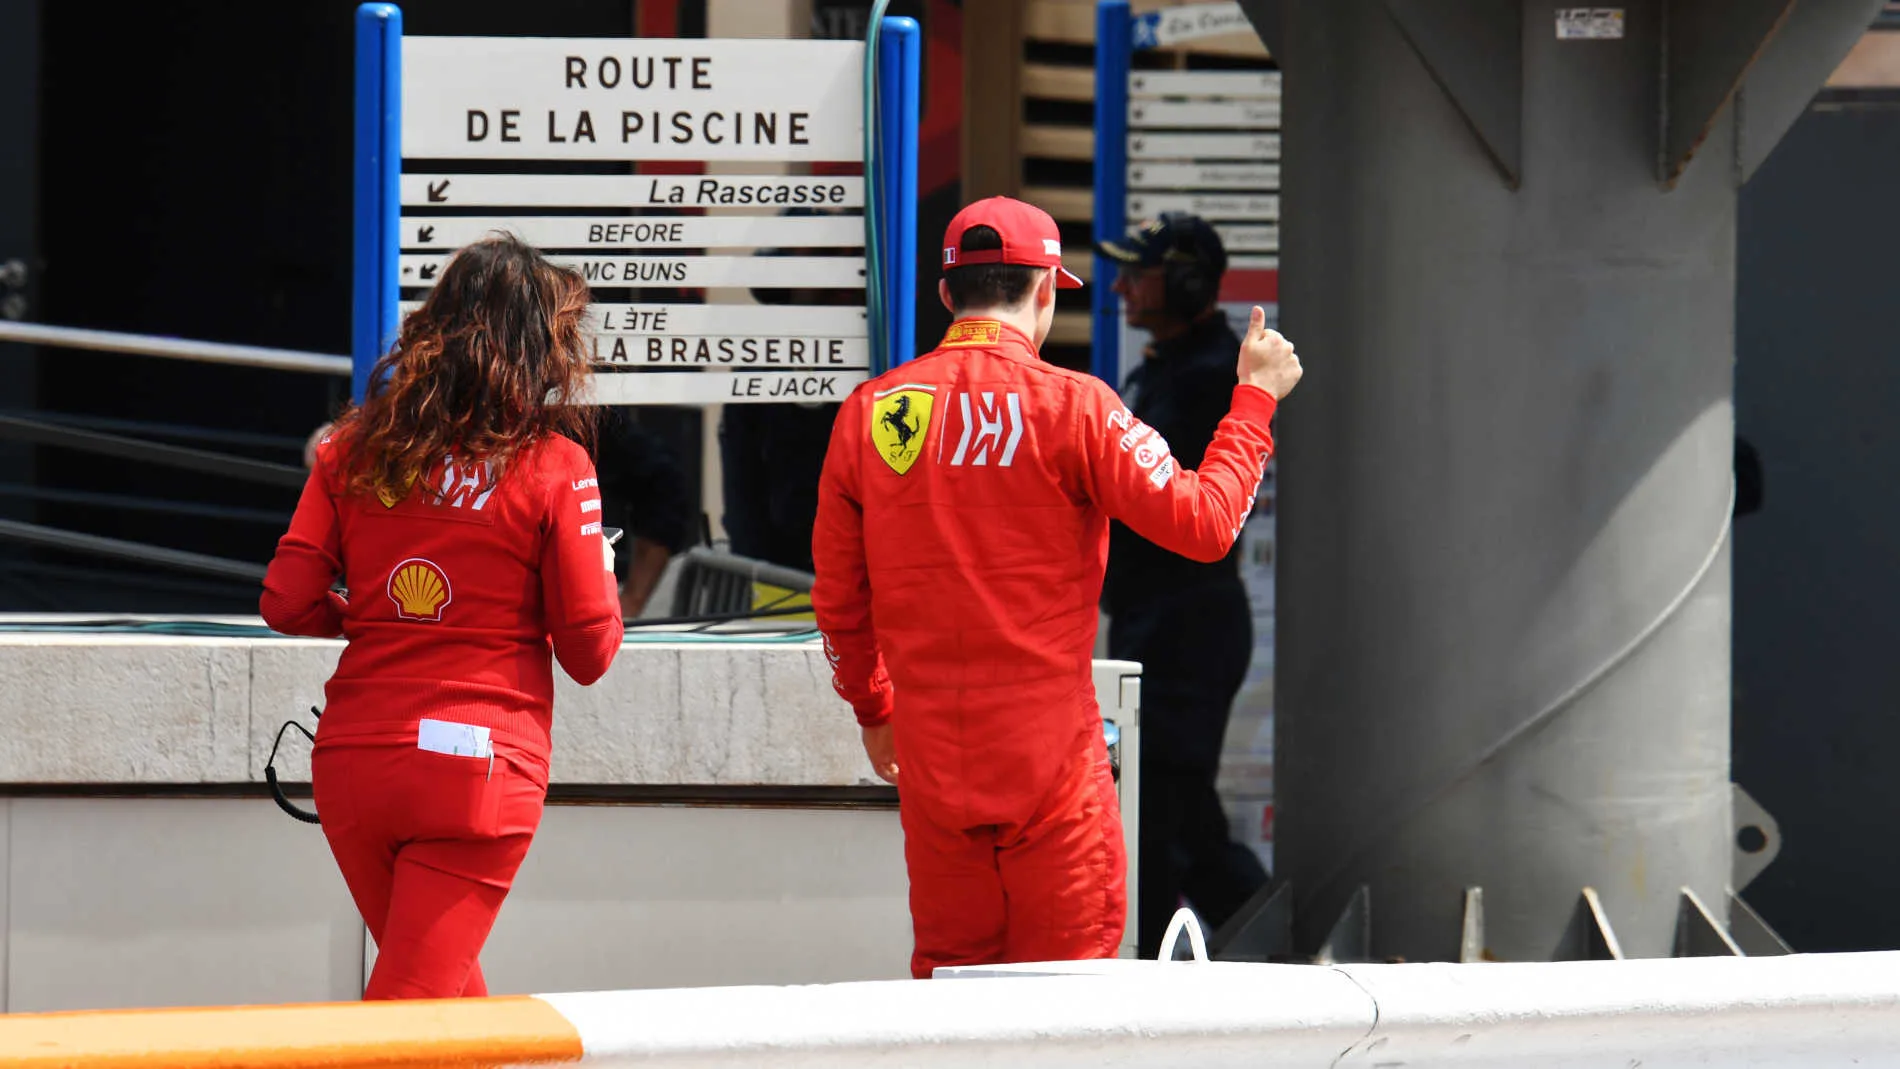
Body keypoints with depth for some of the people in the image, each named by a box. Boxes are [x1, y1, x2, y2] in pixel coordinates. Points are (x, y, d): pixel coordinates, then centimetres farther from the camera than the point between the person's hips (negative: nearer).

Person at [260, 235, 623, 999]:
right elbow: (590, 651, -3)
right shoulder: (553, 465, -5)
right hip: (479, 765, -4)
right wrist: (599, 565, 16)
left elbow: (287, 604, 3)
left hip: (352, 760, 4)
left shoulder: (354, 448, 5)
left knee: (450, 992, 21)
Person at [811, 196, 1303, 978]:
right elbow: (1203, 524, -9)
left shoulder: (870, 414, 3)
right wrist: (1255, 398, 4)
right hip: (1051, 756, -4)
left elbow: (839, 599, 10)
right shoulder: (1069, 406, -9)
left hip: (930, 753, 4)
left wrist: (873, 710, 25)